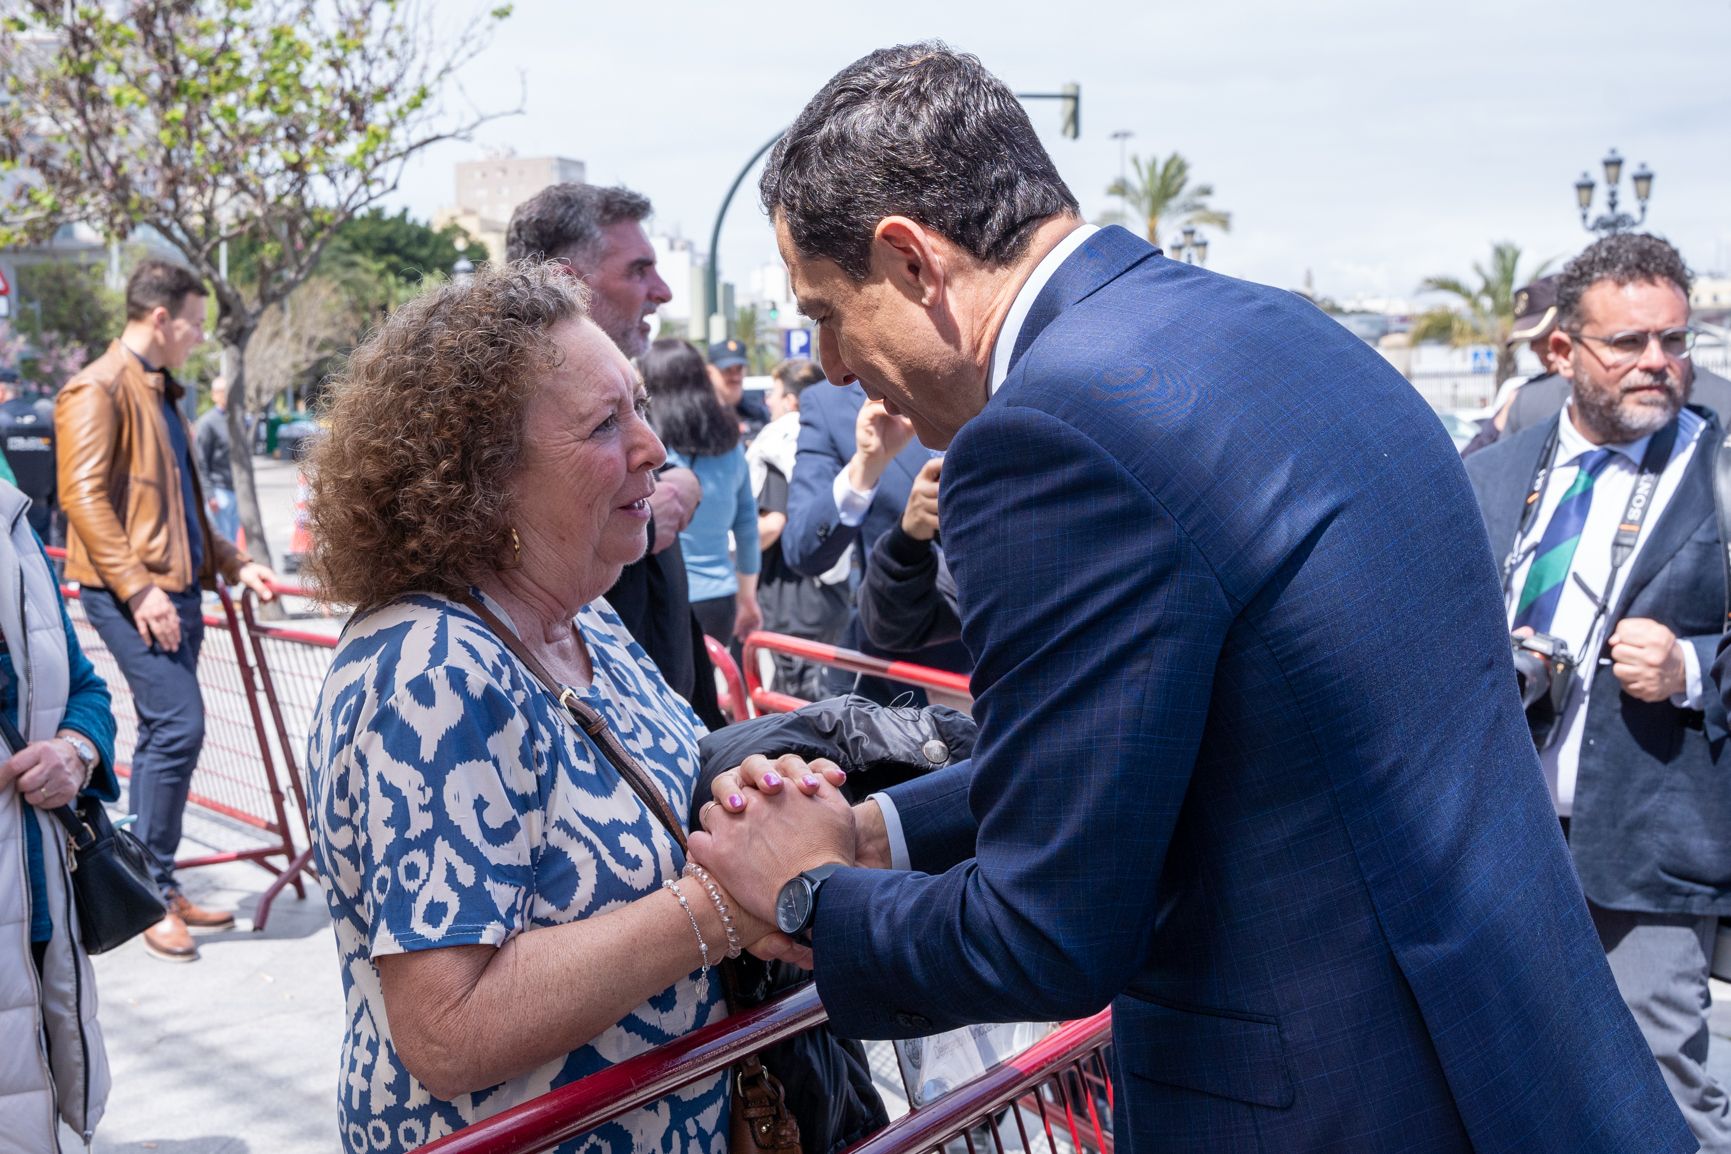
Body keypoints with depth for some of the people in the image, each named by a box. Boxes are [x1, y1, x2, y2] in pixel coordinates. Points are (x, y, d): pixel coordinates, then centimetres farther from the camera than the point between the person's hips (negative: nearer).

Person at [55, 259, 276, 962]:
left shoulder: (161, 391, 20)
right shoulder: (98, 389, -9)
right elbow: (84, 496, -17)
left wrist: (231, 563, 20)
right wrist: (138, 588, -23)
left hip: (175, 587, 10)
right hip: (130, 593, -9)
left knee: (166, 734, 11)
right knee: (178, 725, -15)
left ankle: (159, 889, 19)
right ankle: (149, 891, -5)